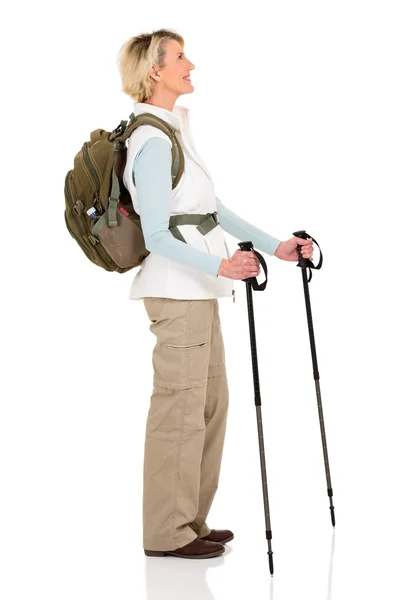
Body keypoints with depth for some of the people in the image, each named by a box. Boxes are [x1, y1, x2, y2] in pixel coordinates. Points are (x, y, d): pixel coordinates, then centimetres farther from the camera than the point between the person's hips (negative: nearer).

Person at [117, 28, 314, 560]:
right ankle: (167, 532, 11)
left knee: (210, 402, 14)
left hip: (197, 289, 10)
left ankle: (189, 519, 26)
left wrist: (273, 246, 12)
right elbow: (157, 237, -20)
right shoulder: (154, 142, -15)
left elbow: (212, 208, 16)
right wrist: (221, 266, -34)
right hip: (178, 291, -10)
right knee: (181, 407, -2)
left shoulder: (175, 129, 16)